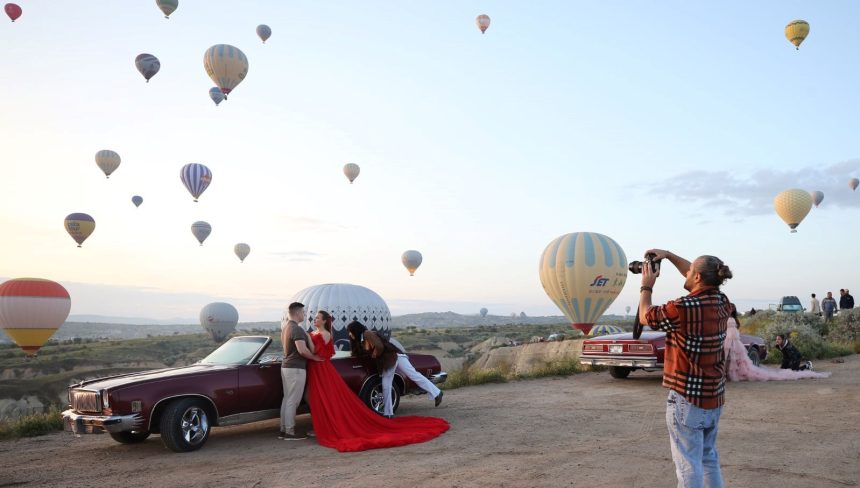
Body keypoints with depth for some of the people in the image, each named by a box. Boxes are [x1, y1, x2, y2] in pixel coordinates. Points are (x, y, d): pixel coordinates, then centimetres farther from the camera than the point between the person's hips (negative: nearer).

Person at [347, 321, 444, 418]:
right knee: (385, 386, 4)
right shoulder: (361, 340, 13)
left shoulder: (368, 334, -16)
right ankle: (388, 413, 9)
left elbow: (379, 347, -26)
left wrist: (375, 355, -11)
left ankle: (436, 393, -3)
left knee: (414, 375, -7)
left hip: (395, 356, -9)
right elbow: (359, 353, 29)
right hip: (386, 361, 9)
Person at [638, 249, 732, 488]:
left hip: (687, 397, -8)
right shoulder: (722, 303, 0)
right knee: (709, 457, 21)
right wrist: (668, 255, 16)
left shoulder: (682, 308, -21)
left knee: (688, 463, -1)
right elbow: (701, 276, 18)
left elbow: (645, 316, -4)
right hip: (714, 397, 8)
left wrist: (646, 286, 9)